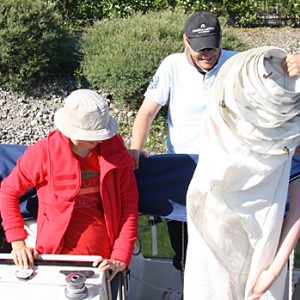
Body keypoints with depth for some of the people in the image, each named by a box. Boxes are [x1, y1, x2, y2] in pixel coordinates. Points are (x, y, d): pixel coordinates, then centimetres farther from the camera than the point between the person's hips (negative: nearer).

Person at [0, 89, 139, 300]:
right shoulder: (44, 153, -12)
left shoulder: (115, 150, -6)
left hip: (105, 262, 2)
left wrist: (121, 258, -11)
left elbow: (128, 204, -5)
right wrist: (18, 242, -7)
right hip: (58, 258, -2)